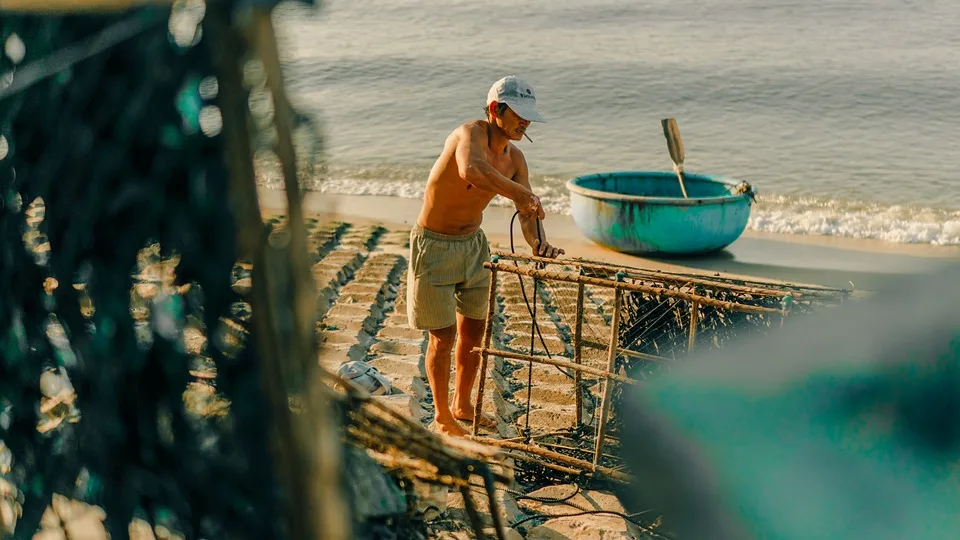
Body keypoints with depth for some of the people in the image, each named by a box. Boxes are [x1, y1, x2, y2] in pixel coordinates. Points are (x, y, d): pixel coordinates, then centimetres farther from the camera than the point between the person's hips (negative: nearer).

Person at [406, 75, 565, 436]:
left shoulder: (514, 158, -2)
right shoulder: (471, 133, -24)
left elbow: (527, 212, -3)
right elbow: (471, 170, -49)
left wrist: (537, 242, -23)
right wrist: (520, 193, -50)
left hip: (473, 244, 7)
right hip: (434, 246, -7)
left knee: (474, 330, 15)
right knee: (444, 336, 1)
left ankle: (462, 405, 36)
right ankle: (442, 418, 20)